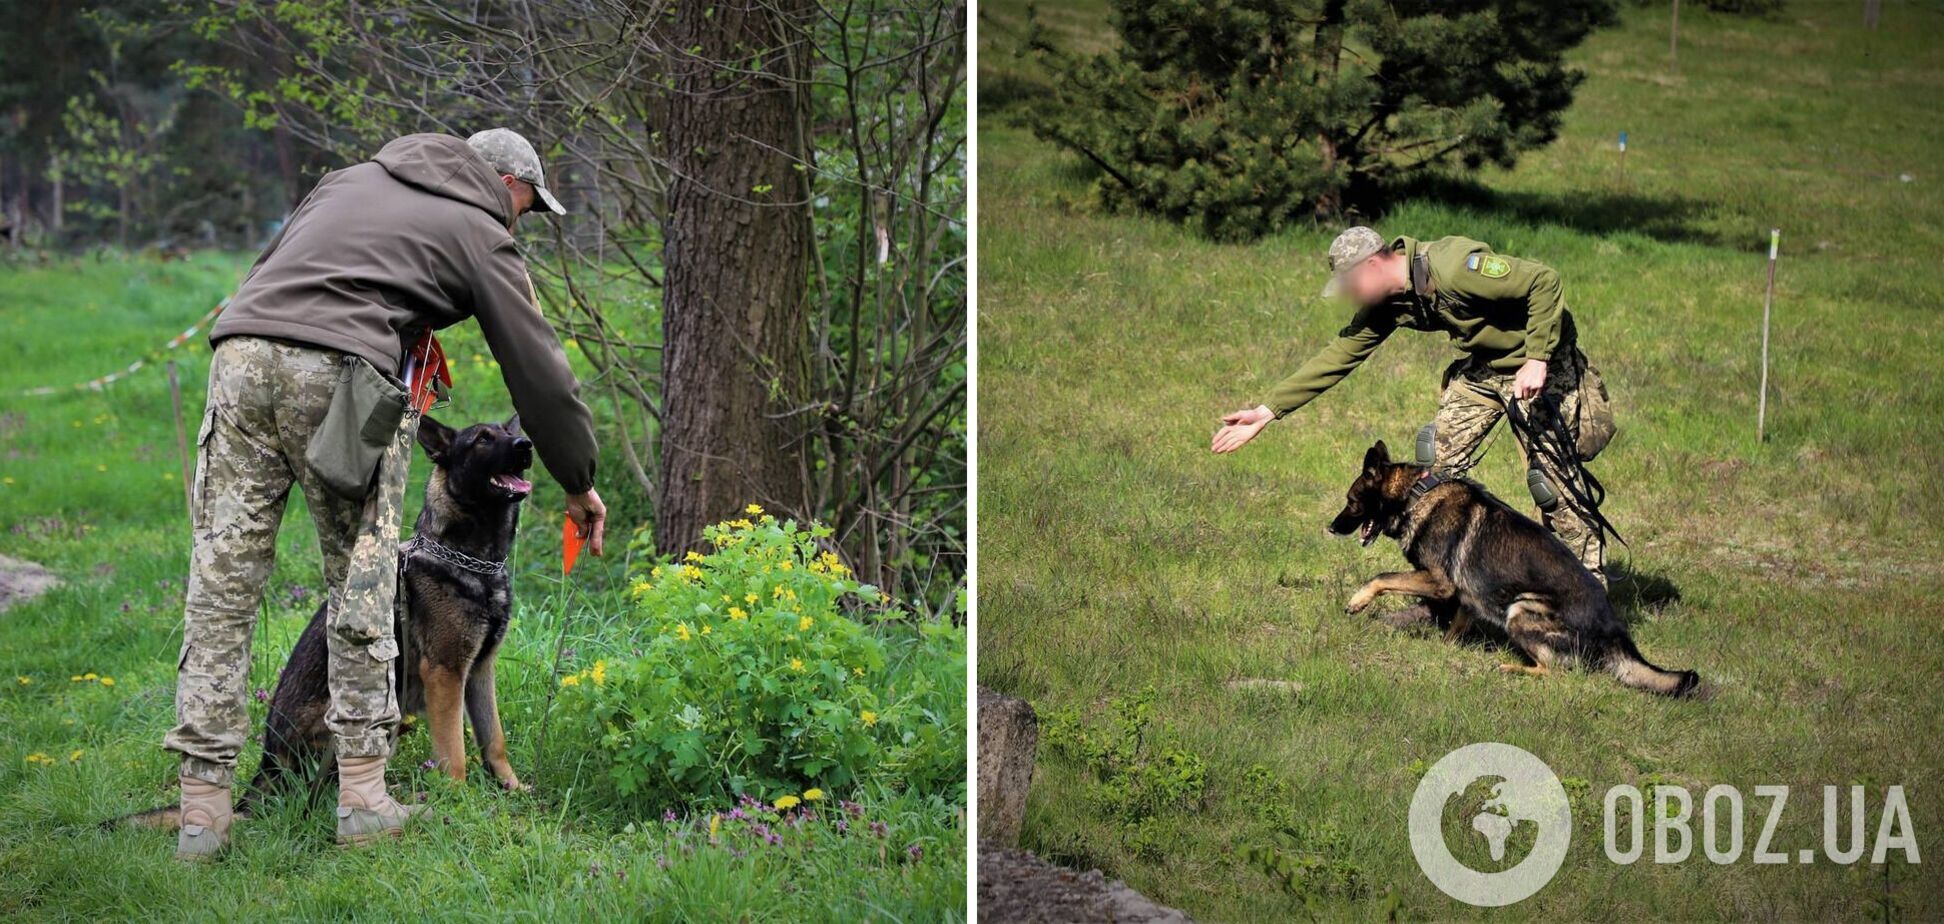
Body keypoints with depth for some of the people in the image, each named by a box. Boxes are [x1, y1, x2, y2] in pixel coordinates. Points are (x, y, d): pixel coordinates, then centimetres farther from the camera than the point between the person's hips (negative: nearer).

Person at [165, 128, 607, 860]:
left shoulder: (356, 177, 30)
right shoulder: (480, 234, 15)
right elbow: (539, 373, 15)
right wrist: (580, 486, 26)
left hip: (241, 351, 5)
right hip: (338, 373, -5)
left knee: (222, 582, 3)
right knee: (361, 582, 7)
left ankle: (202, 811, 2)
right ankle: (363, 795, 6)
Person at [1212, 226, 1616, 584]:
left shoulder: (1453, 268, -30)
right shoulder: (1387, 302, -4)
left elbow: (1544, 281, -28)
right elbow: (1338, 354, 1)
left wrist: (1537, 361, -29)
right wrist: (1268, 411, -2)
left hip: (1539, 363, -8)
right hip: (1480, 366, 8)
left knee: (1554, 474, -11)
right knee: (1438, 467, 2)